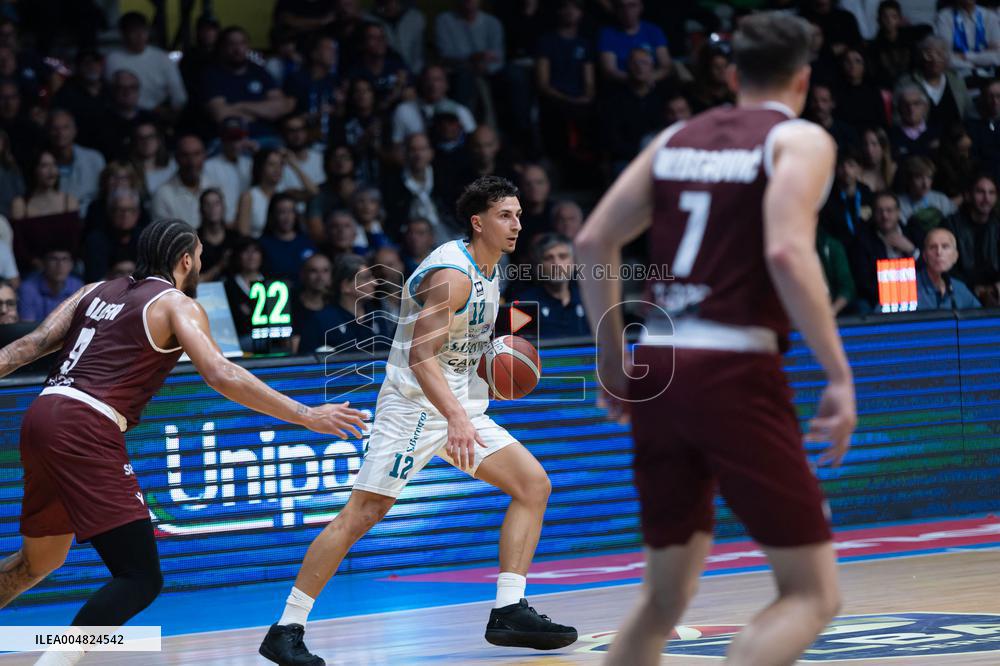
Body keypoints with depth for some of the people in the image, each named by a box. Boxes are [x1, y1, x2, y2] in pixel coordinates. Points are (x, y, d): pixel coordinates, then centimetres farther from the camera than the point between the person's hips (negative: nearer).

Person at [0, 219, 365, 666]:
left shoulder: (96, 291, 22)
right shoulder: (177, 304, 3)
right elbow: (219, 374, -11)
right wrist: (304, 415, -9)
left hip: (41, 416, 8)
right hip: (85, 430, -8)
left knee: (39, 561, 28)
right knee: (140, 580, -9)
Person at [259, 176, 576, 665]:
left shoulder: (489, 272, 12)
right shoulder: (451, 273, -18)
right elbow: (421, 356, -27)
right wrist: (456, 418, -39)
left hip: (460, 406, 9)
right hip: (413, 405, -9)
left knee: (533, 484, -1)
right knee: (361, 515, -11)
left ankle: (508, 611, 0)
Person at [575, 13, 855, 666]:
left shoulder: (678, 138, 17)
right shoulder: (800, 139, -1)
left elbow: (594, 242, 14)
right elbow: (788, 252, -17)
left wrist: (613, 357, 22)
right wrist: (840, 375, -15)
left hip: (658, 367, 7)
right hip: (735, 373, -7)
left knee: (665, 596, 19)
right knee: (812, 592, -1)